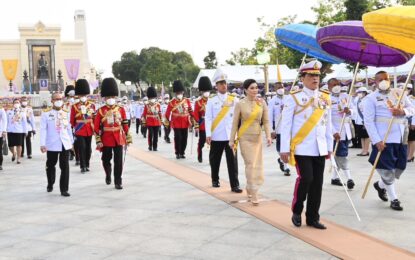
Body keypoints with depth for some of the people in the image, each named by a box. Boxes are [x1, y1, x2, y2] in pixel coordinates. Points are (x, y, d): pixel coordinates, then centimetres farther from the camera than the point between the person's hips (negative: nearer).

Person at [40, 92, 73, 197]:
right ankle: (50, 185, 35)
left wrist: (71, 141, 15)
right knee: (50, 166, 14)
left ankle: (64, 189, 3)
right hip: (52, 144, -2)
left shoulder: (66, 113, 7)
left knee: (65, 167, -2)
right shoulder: (46, 113, -4)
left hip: (65, 144, 2)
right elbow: (43, 129, -8)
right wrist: (42, 144, -14)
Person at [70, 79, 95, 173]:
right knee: (81, 148, -7)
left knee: (88, 148, 9)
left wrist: (94, 128, 5)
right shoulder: (75, 106, -1)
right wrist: (74, 128, 3)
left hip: (89, 130, 3)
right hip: (79, 131, -3)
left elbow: (94, 118, 10)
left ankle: (87, 165, 20)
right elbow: (72, 120, 3)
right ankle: (83, 166, -2)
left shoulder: (92, 105, 6)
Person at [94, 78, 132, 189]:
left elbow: (125, 125, 6)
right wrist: (98, 141, -9)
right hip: (106, 140, 0)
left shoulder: (121, 109, 3)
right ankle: (108, 176, 39)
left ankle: (118, 182, 5)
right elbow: (96, 127, -5)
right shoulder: (101, 111, -3)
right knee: (106, 160, 14)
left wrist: (128, 138, 5)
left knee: (119, 161, -2)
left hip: (118, 139, 1)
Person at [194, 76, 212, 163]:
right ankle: (200, 156, 25)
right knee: (201, 142, 8)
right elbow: (196, 115, -5)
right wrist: (196, 127, -9)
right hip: (202, 126, -2)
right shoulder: (198, 102, -1)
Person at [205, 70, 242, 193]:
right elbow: (208, 118, -3)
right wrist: (208, 134, -10)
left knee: (232, 161, -3)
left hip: (231, 135, 0)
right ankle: (215, 180, 30)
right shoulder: (211, 100, 1)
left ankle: (235, 185, 0)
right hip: (216, 136, 0)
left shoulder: (234, 99, 6)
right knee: (215, 160, 11)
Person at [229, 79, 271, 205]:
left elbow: (266, 121, 2)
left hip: (258, 137, 3)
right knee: (251, 164, -8)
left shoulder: (262, 102, 0)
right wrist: (232, 140, -3)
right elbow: (235, 123, -3)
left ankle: (249, 188, 29)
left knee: (257, 165, 9)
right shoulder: (240, 104, -7)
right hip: (245, 138, -3)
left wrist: (268, 136, -8)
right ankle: (253, 194, -5)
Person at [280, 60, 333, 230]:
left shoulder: (325, 98, 10)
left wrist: (329, 146, 13)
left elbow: (328, 124, 15)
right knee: (305, 179, -13)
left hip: (320, 149, 5)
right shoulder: (294, 98, -5)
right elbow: (286, 125, -6)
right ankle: (296, 211, 10)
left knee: (318, 183, 5)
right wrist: (284, 149, -9)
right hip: (301, 148, -5)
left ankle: (313, 218, 16)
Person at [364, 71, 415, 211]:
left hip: (401, 138, 6)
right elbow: (368, 121, -10)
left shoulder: (399, 92, 12)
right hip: (384, 139, -5)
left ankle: (380, 185, 36)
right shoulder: (371, 98, -4)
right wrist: (377, 140, -19)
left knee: (399, 168, 12)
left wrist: (403, 111, -12)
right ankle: (394, 199, 15)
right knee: (387, 170, -1)